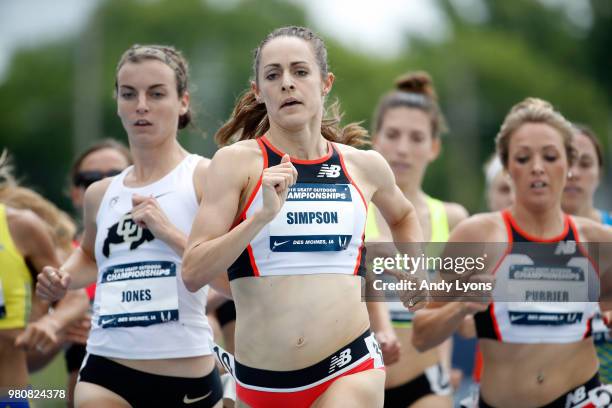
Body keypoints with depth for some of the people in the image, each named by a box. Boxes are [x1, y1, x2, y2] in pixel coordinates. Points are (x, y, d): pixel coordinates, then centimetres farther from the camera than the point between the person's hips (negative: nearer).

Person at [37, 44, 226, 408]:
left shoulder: (207, 177, -4)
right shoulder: (100, 194, 13)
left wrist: (171, 233, -21)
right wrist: (63, 278, 14)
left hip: (188, 378, -3)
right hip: (105, 372, 3)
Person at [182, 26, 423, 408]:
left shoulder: (363, 165, 7)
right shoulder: (237, 161, -3)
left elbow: (403, 215, 32)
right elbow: (193, 274, -11)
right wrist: (262, 216, -20)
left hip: (350, 369, 0)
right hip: (260, 377, 0)